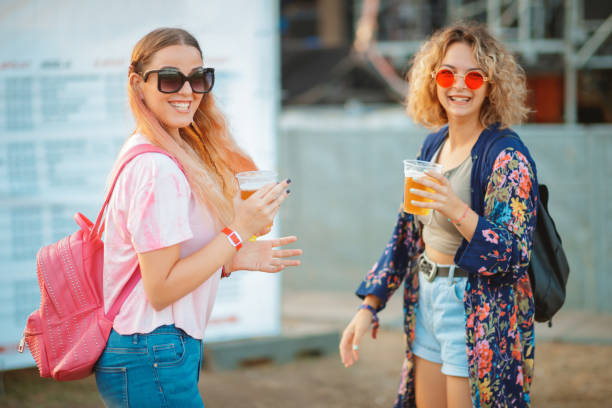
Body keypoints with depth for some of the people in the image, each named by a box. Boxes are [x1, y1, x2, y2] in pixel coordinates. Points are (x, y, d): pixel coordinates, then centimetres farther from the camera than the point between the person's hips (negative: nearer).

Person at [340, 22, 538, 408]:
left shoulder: (507, 155, -14)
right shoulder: (433, 146, 7)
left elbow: (516, 255, -20)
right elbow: (407, 234, 13)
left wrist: (458, 210, -33)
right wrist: (369, 306, 9)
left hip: (478, 316, -7)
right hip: (426, 304, 7)